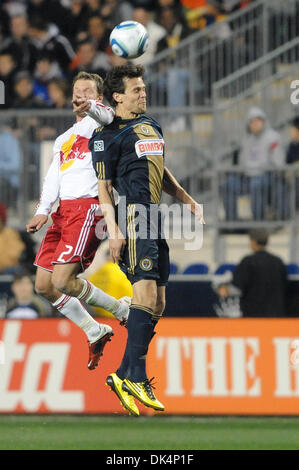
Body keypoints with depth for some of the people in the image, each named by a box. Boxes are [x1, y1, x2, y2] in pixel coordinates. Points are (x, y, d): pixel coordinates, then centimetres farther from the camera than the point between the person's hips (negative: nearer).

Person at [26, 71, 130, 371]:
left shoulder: (98, 124, 3)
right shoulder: (63, 140, 27)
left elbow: (105, 115, -22)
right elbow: (54, 177, 20)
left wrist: (91, 107, -46)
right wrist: (43, 211, 2)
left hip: (88, 207, -8)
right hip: (64, 211, 9)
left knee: (62, 281, -18)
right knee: (44, 285, 4)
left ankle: (121, 309, 3)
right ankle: (95, 333, 18)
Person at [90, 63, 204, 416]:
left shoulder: (151, 126, 21)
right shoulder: (107, 135, -4)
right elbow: (104, 187, -7)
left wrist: (189, 201, 28)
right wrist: (113, 231, -15)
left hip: (154, 221, 9)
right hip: (132, 218, -9)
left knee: (157, 305, 5)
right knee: (146, 292, -19)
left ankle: (123, 376, 10)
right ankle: (136, 378, -20)